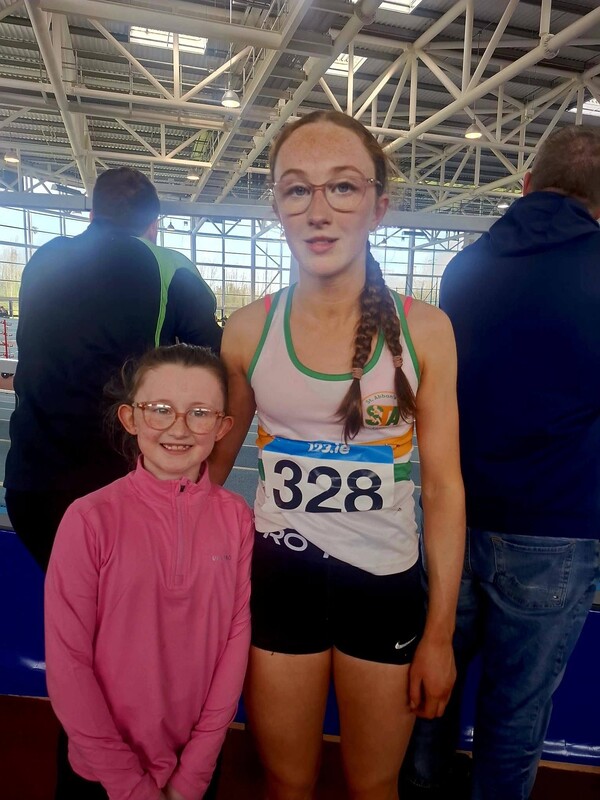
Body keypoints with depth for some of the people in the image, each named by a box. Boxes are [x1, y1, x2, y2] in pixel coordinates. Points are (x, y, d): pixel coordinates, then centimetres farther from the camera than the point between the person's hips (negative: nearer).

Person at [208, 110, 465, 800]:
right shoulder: (248, 330, -6)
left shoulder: (424, 330, -9)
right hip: (278, 579, 1)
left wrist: (439, 634, -2)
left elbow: (443, 489, -5)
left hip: (387, 584, 0)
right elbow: (214, 458, 6)